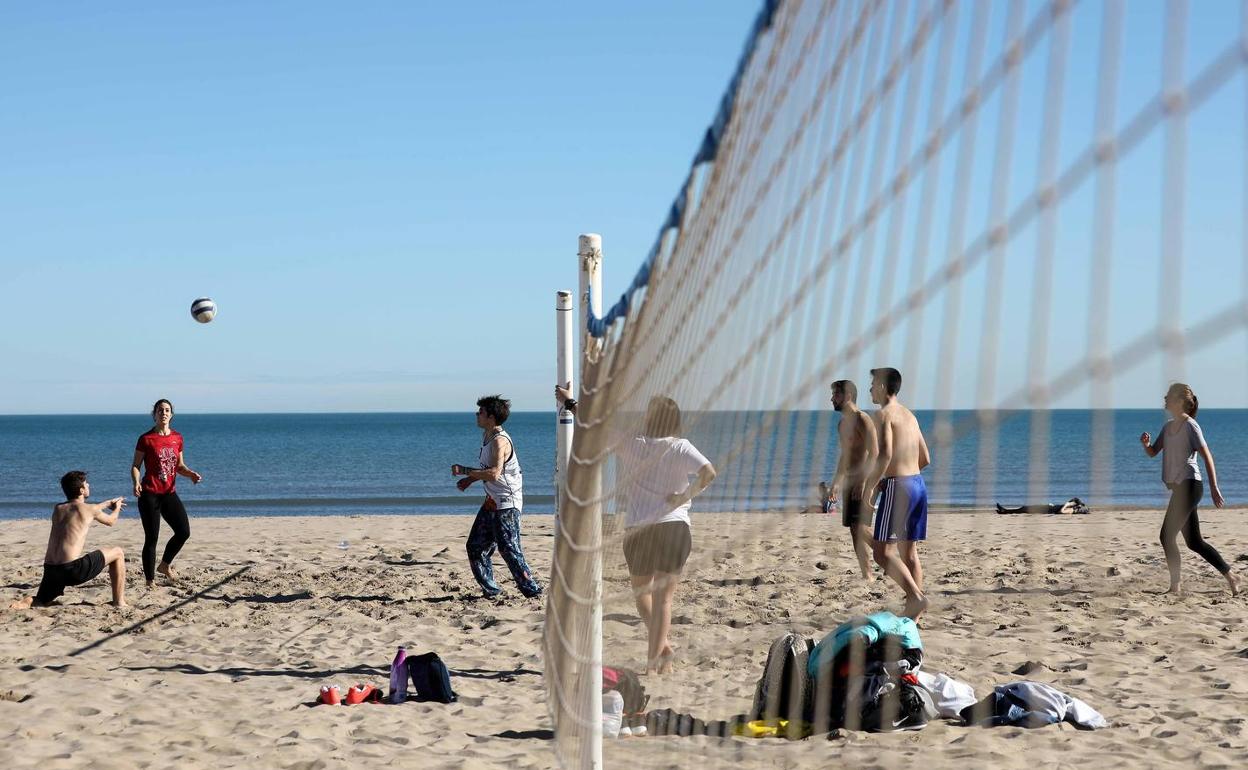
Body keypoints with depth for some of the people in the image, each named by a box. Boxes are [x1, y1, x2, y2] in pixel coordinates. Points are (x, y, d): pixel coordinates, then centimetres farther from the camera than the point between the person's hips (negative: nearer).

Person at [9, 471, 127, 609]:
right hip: (72, 569, -6)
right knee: (118, 553, 11)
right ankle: (119, 602, 13)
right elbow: (111, 521, 24)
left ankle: (22, 604, -7)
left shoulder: (58, 509, 19)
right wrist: (116, 508, 47)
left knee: (42, 601, 28)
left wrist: (107, 503, 54)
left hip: (50, 570, 6)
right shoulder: (90, 509, 2)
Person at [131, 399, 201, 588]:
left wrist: (191, 474, -3)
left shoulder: (177, 438, 9)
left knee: (184, 532, -3)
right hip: (150, 494, -5)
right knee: (151, 538, -3)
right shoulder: (146, 439, -5)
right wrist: (136, 482, -21)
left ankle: (165, 565, 22)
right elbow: (135, 466, -2)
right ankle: (150, 581, 7)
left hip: (169, 493, 5)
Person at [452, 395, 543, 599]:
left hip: (507, 504, -10)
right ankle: (491, 590, 18)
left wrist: (464, 471, -26)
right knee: (476, 546, 10)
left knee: (508, 548, -9)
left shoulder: (500, 441, -21)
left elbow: (494, 473, -32)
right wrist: (470, 479, 12)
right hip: (492, 502, 10)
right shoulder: (486, 436, 10)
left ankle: (532, 590, 0)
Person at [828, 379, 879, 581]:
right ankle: (867, 574, 9)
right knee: (855, 530, 6)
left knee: (861, 527, -16)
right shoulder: (843, 423, 17)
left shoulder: (862, 421, -12)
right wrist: (836, 483, 25)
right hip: (850, 481, 9)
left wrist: (862, 481, -25)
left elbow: (874, 454, -19)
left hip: (864, 482, -9)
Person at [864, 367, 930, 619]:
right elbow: (925, 459, 21)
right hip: (917, 483, 9)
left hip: (897, 486, -9)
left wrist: (870, 488, -14)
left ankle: (916, 597, -22)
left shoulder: (885, 414, -9)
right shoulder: (910, 415, 18)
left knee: (883, 552, -9)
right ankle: (912, 613, 10)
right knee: (909, 553, 11)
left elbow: (885, 454, -22)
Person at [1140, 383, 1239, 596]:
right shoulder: (1168, 426, 16)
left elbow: (1207, 456, -13)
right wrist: (1146, 444, -5)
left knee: (1167, 536, -11)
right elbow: (1153, 452, 18)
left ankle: (1176, 584, -7)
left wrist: (1214, 487, -19)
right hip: (1179, 488, 9)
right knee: (1194, 542, 10)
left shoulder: (1190, 426, -9)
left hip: (1189, 485, -9)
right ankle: (1230, 577, 16)